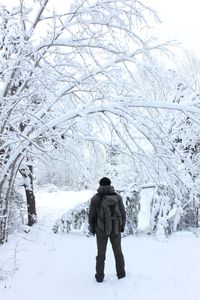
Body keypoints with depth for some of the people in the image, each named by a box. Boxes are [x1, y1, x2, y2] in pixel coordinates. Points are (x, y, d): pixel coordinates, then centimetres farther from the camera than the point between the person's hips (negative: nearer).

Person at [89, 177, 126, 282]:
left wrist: (92, 228, 10)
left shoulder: (95, 198, -10)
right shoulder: (117, 196, -7)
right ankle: (121, 274, 29)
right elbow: (123, 213, -3)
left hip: (101, 230, -1)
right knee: (118, 252, 18)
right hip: (116, 230, 1)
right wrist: (122, 226, 11)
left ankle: (99, 276, 22)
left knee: (101, 254, 14)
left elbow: (91, 215, -5)